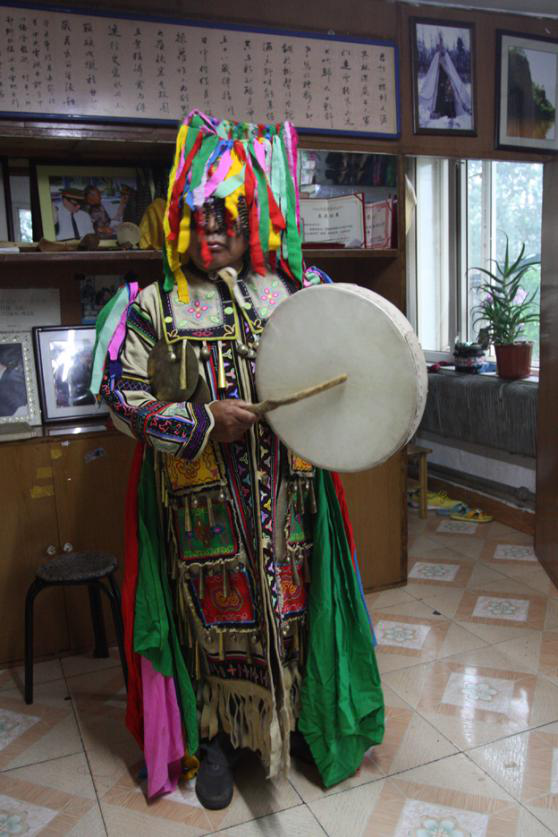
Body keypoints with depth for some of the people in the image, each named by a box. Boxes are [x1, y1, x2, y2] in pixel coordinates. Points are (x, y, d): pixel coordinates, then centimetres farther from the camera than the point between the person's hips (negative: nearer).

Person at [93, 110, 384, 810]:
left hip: (286, 490, 3)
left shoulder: (294, 293, 5)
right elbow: (122, 392, -5)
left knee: (292, 604, 14)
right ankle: (217, 737, 32)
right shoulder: (155, 305, -2)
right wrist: (202, 420, -17)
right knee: (216, 610, 10)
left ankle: (299, 720, 38)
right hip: (202, 499, -2)